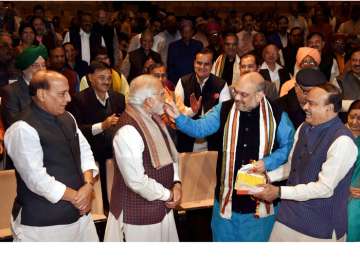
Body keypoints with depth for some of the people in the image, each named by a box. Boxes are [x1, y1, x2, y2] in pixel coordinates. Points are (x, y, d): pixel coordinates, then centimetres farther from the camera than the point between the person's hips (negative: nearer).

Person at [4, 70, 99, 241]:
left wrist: (88, 185, -7)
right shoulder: (22, 129, -16)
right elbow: (36, 179, -21)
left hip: (79, 212, 7)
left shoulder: (67, 118, 9)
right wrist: (75, 196, -12)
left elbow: (85, 151, 11)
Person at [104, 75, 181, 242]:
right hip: (140, 213, -8)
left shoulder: (154, 119, 4)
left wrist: (176, 184, -5)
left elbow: (170, 155, 11)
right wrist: (168, 195, -12)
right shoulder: (128, 131, -25)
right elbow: (137, 181, -25)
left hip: (161, 207, 8)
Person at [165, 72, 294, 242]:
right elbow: (199, 129, -6)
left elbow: (288, 145, -1)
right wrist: (178, 117, -23)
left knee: (256, 240, 17)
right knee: (224, 238, 17)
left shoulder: (277, 115, -8)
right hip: (228, 195, 2)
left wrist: (268, 162, -15)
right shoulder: (224, 110, -3)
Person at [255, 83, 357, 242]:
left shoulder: (342, 141, -21)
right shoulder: (304, 128, 3)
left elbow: (325, 188, -22)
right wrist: (268, 177, -1)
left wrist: (279, 192, -20)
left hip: (321, 225, -6)